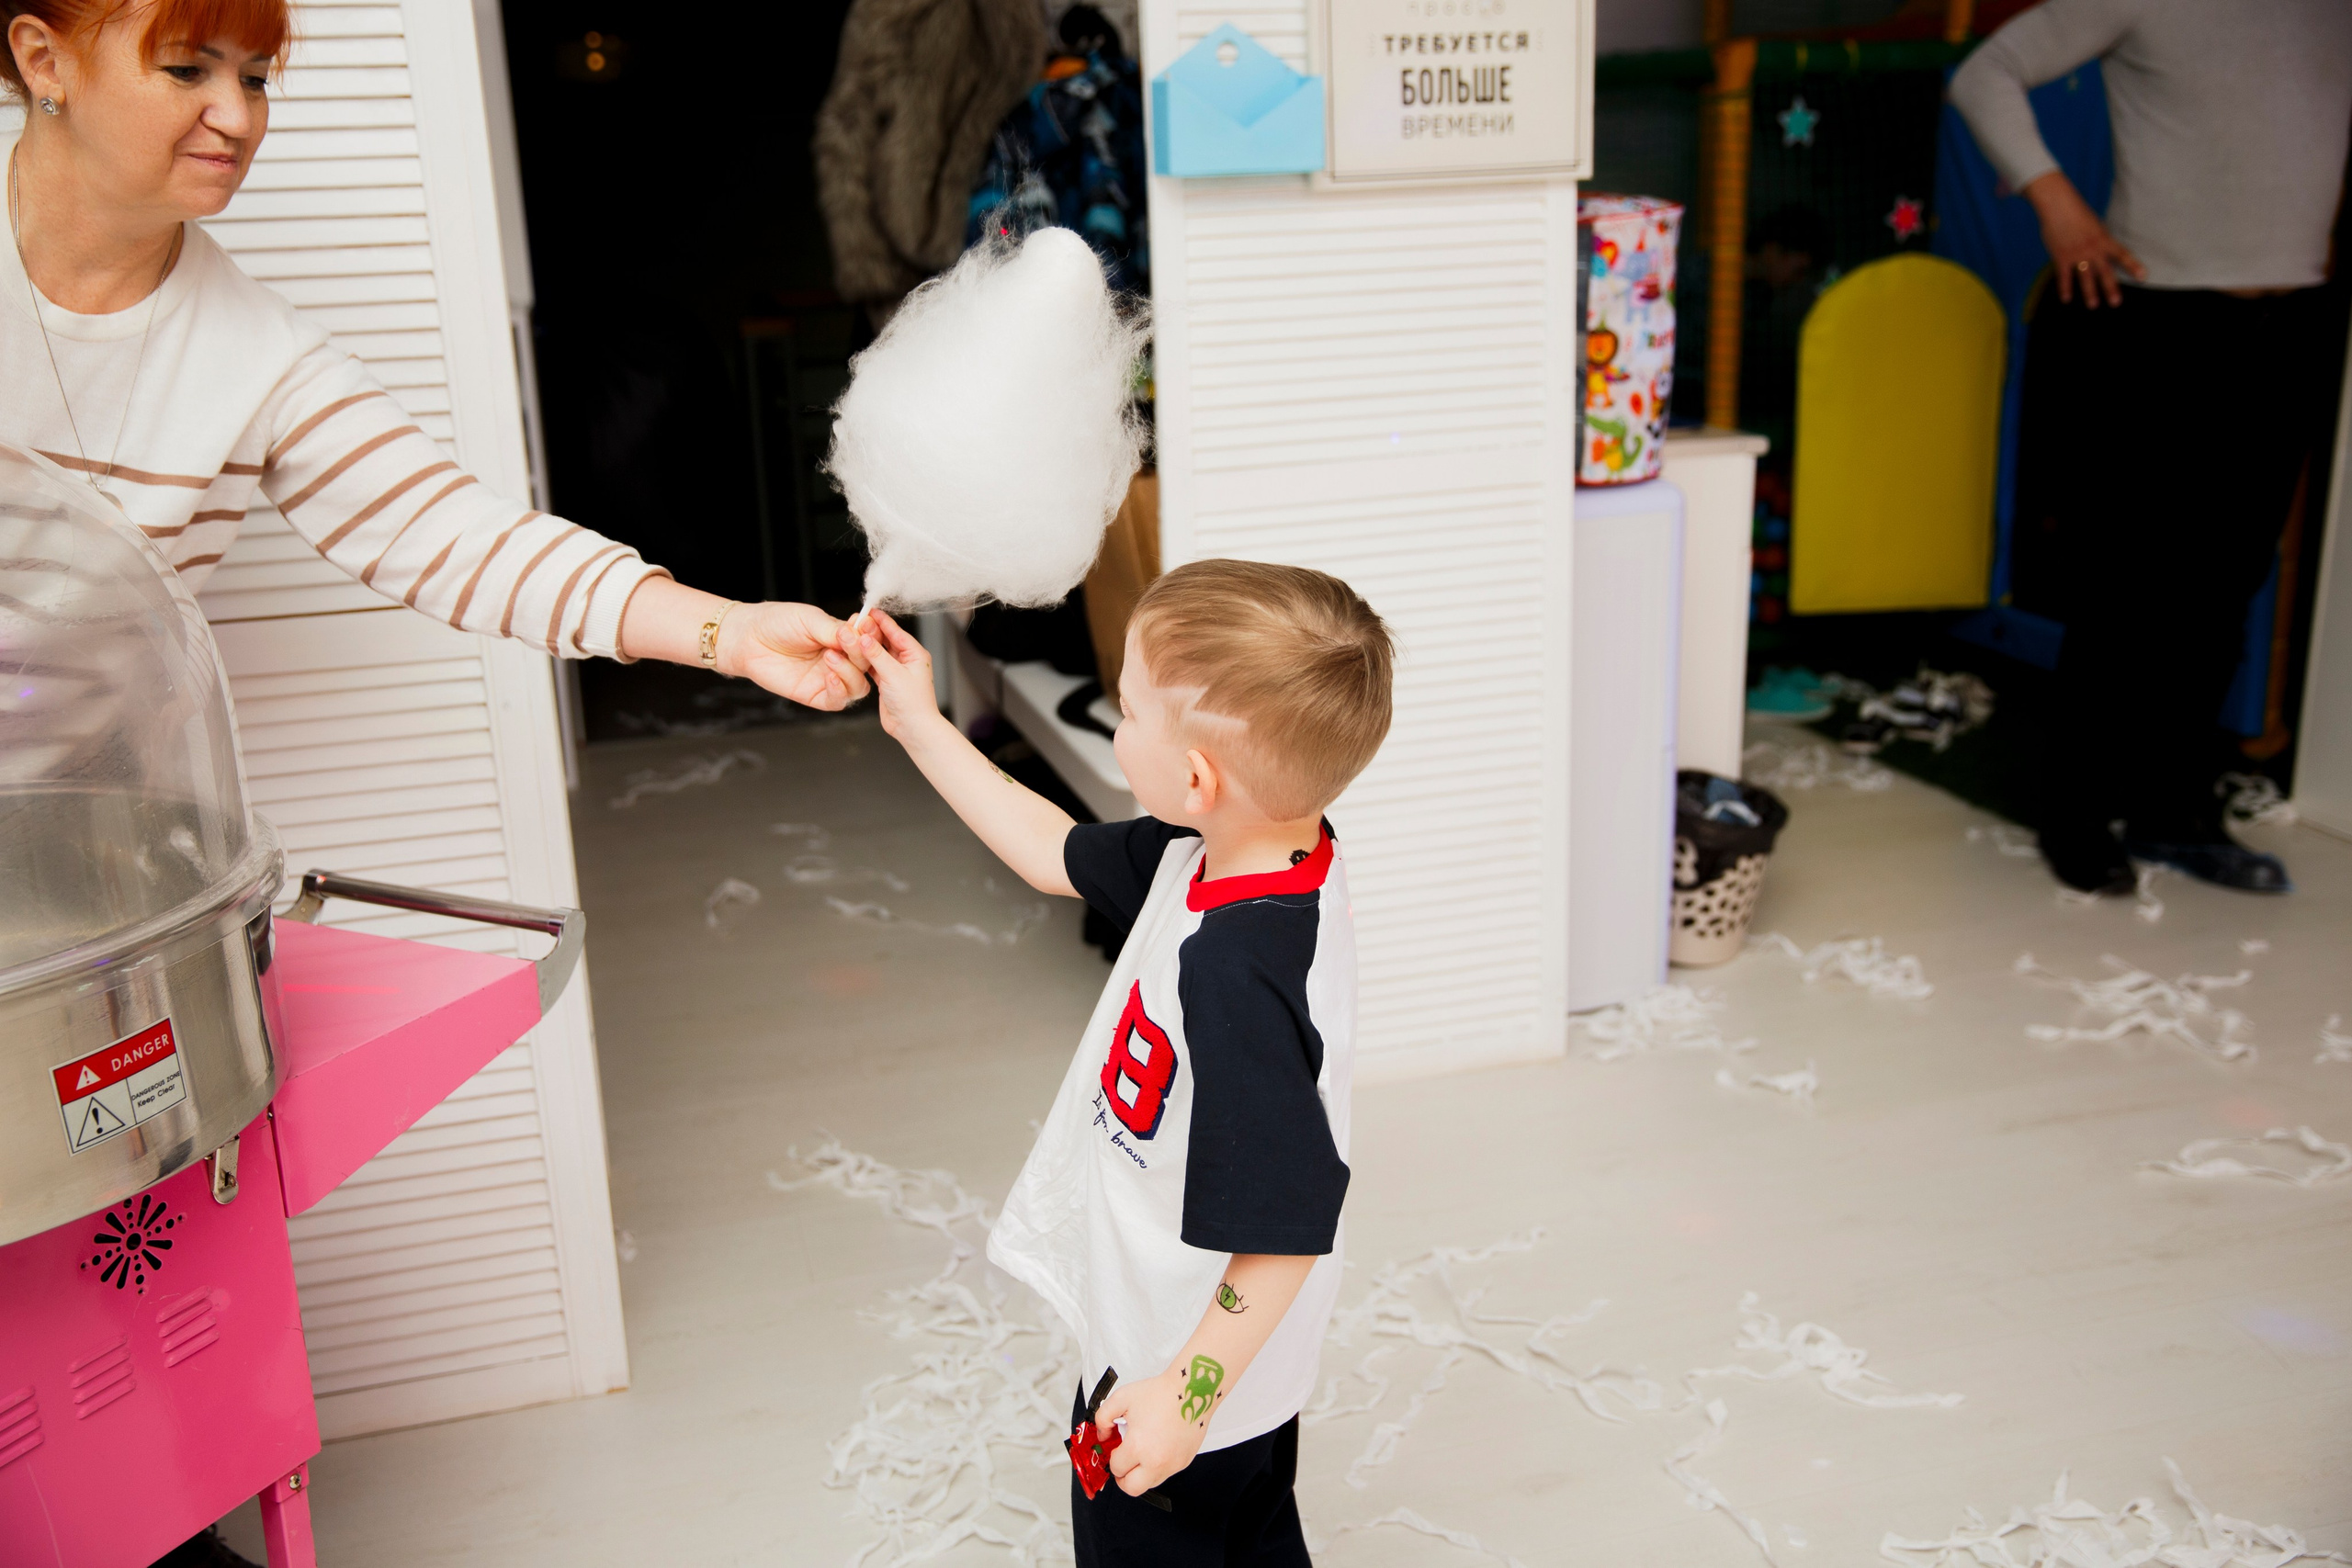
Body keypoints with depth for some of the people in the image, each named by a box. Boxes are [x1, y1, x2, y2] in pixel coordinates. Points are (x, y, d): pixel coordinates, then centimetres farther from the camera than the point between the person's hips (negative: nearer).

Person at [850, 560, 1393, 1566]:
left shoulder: (1240, 975, -38)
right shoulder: (1216, 855, -10)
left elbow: (1285, 1226, -32)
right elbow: (1060, 857, 7)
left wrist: (1186, 1396, -22)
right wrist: (920, 727, 8)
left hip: (1188, 1369, -8)